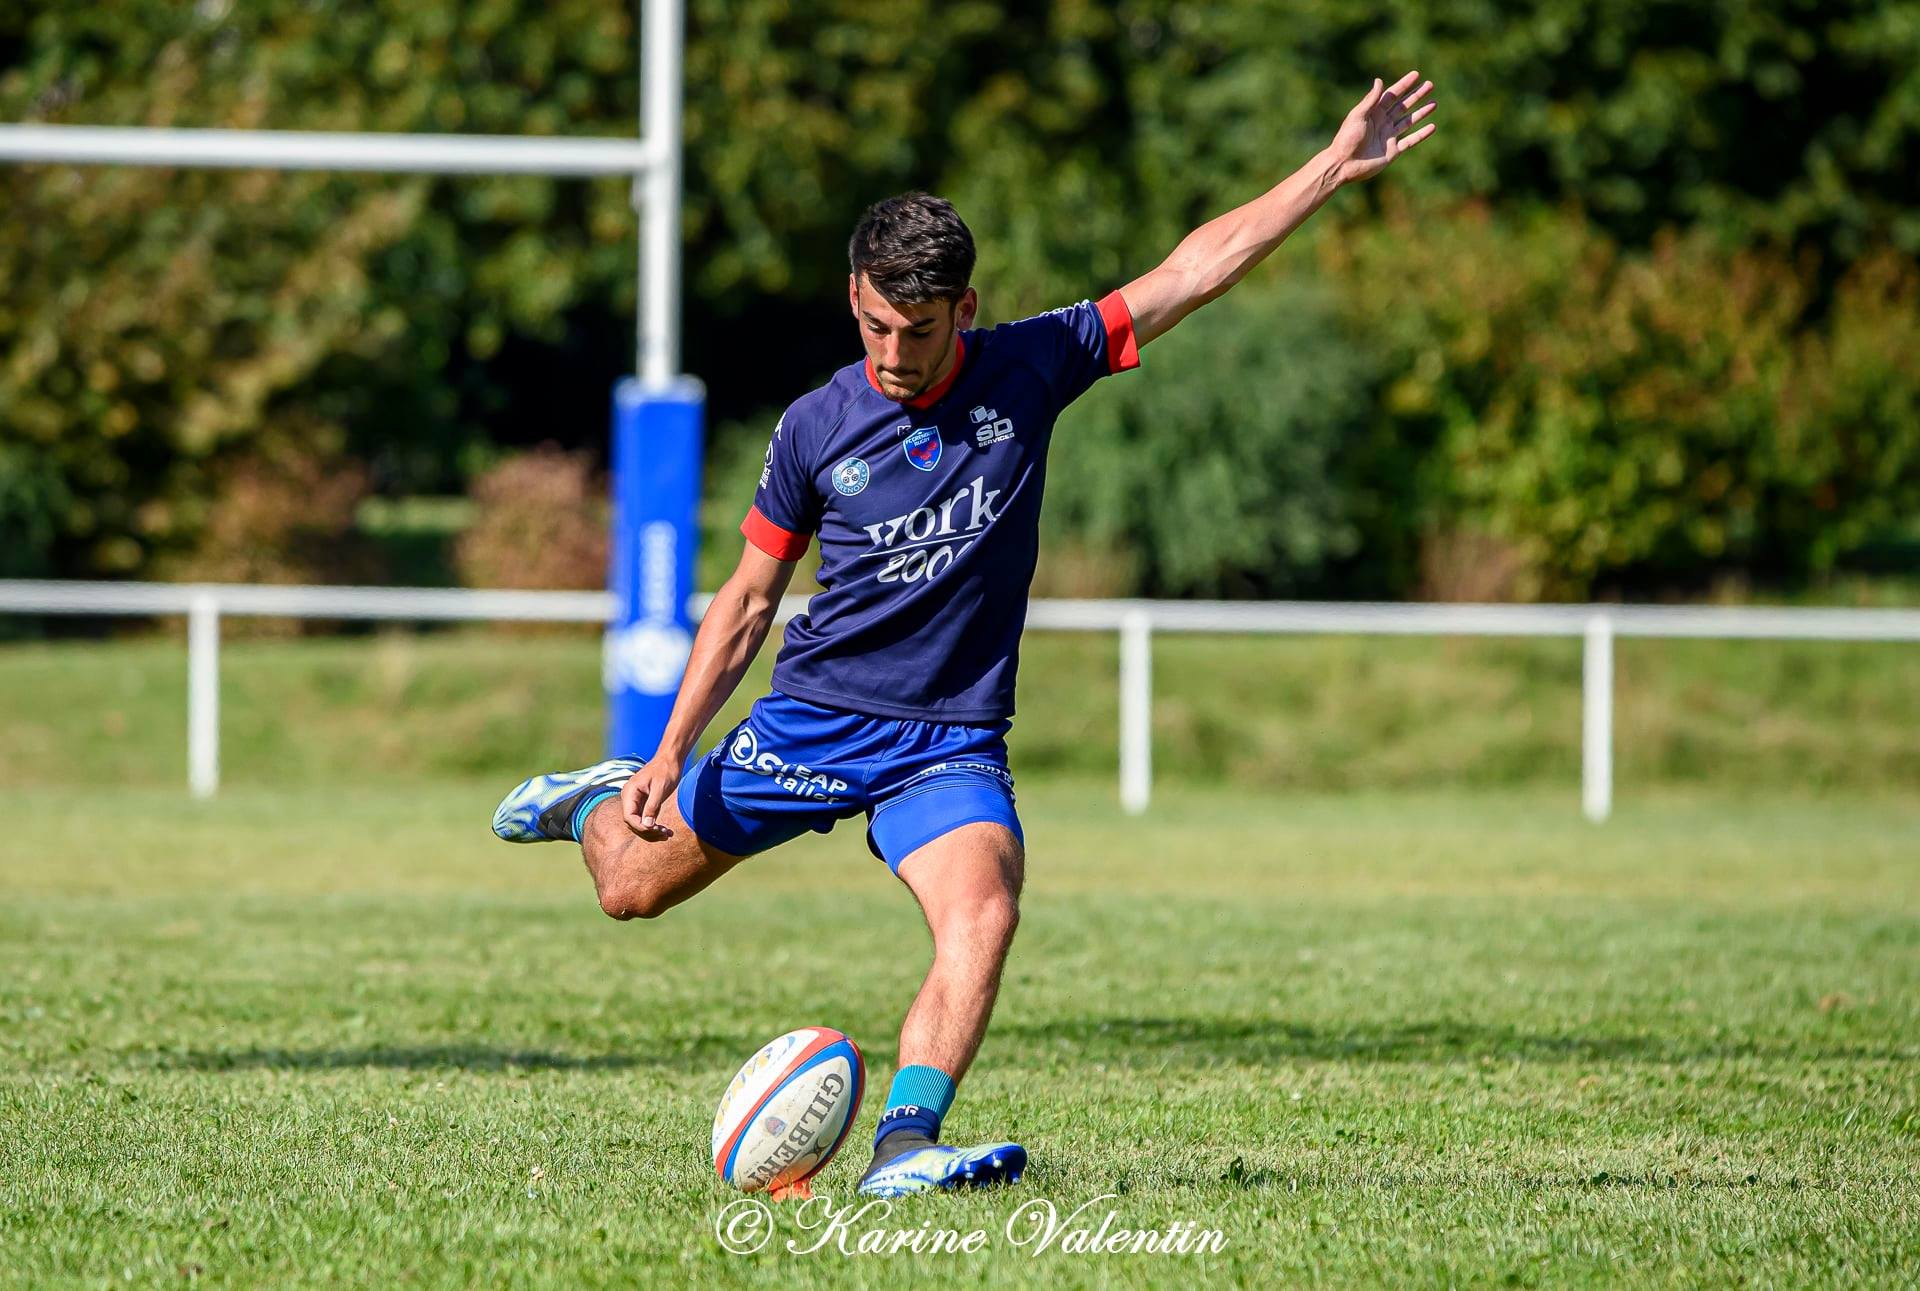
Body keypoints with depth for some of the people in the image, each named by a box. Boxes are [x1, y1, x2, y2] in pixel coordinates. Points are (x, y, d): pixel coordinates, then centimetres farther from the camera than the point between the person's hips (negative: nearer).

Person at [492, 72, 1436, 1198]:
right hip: (815, 720, 1)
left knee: (983, 917, -27)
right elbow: (750, 601, 4)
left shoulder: (1027, 371, -6)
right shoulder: (817, 428, -6)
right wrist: (673, 754, -1)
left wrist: (1339, 168, -11)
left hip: (952, 743, -1)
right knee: (635, 888, 11)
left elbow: (1194, 270, -6)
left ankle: (905, 1146, -29)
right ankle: (599, 802, 46)